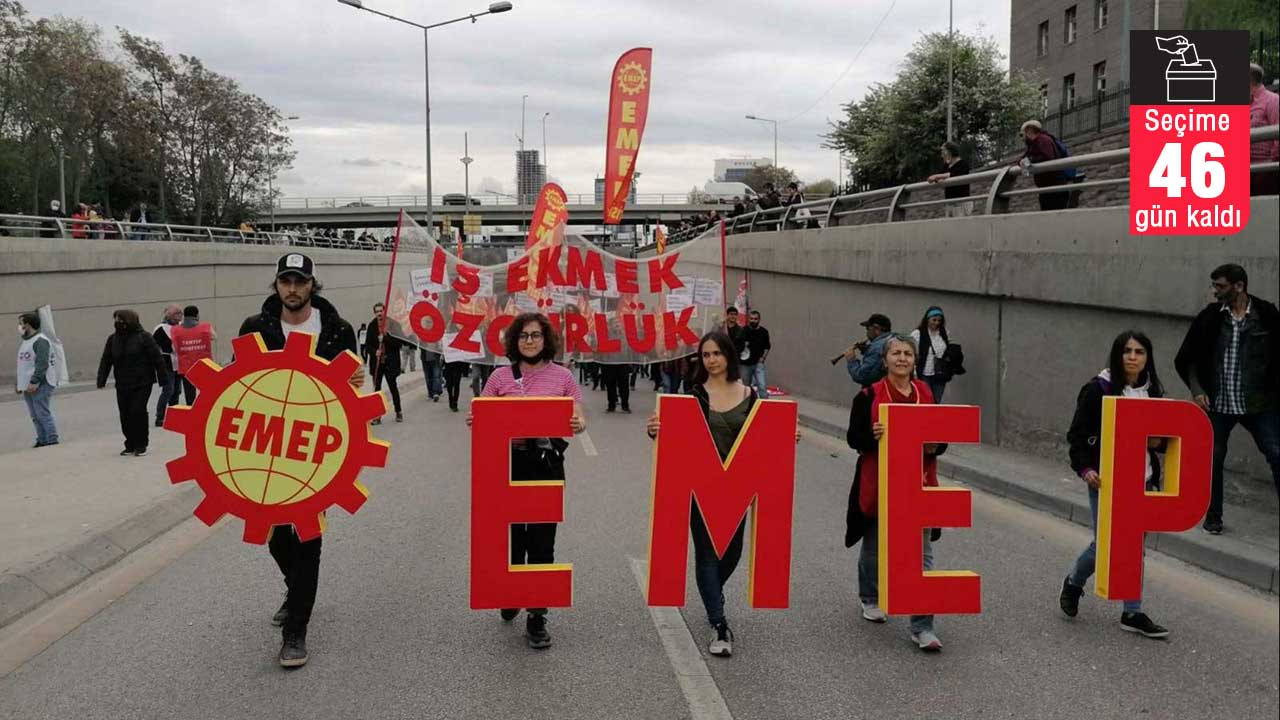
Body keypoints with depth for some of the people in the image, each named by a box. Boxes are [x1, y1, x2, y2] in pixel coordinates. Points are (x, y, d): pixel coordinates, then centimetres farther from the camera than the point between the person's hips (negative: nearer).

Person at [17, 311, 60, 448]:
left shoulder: (40, 340, -13)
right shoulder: (24, 342, 19)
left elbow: (42, 363, -22)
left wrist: (34, 382, -27)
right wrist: (19, 383, 20)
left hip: (40, 385, -10)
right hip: (27, 385, 10)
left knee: (43, 414, -10)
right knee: (35, 416, 10)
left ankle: (52, 440, -7)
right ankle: (42, 440, 15)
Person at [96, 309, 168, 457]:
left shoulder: (144, 337, -8)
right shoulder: (113, 339, 8)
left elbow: (157, 359, -7)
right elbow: (105, 361, 8)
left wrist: (162, 378, -8)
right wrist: (101, 380, -2)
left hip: (142, 383, -5)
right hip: (122, 385, 5)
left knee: (138, 412, -11)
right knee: (125, 416, 6)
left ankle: (141, 445, 2)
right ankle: (130, 445, 19)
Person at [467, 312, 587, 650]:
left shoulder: (562, 376, 4)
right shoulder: (500, 376, 5)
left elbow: (580, 419, 3)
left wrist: (577, 425, -20)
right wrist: (472, 422, -16)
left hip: (547, 464, -1)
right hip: (508, 462, 1)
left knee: (542, 542, 1)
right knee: (510, 536, 9)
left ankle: (537, 617, 11)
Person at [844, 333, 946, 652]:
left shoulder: (926, 394, 4)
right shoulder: (869, 395, -6)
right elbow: (853, 437, -5)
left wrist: (935, 446, -11)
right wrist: (873, 437, -25)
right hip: (879, 485, -2)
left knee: (922, 556, -5)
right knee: (874, 547, 17)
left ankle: (922, 627, -2)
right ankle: (870, 599, 43)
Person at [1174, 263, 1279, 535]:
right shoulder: (1209, 317, -1)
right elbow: (1185, 359, 6)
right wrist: (1196, 389, -5)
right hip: (1217, 403, 2)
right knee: (1213, 459, 6)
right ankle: (1213, 517, 21)